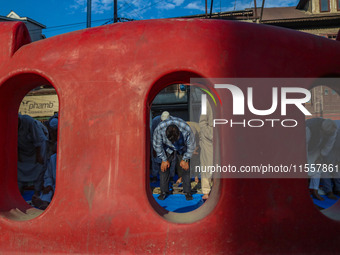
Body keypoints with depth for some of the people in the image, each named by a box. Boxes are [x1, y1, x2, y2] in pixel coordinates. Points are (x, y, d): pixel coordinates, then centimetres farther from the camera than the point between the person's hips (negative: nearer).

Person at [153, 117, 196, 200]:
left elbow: (191, 146, -18)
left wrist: (185, 159, -11)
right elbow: (157, 145, -16)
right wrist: (164, 159, -10)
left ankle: (187, 192, 4)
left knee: (185, 168, -9)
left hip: (182, 149, -1)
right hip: (167, 149, 1)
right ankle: (164, 191, 6)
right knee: (164, 168, -7)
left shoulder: (186, 130, -39)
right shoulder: (160, 129, -36)